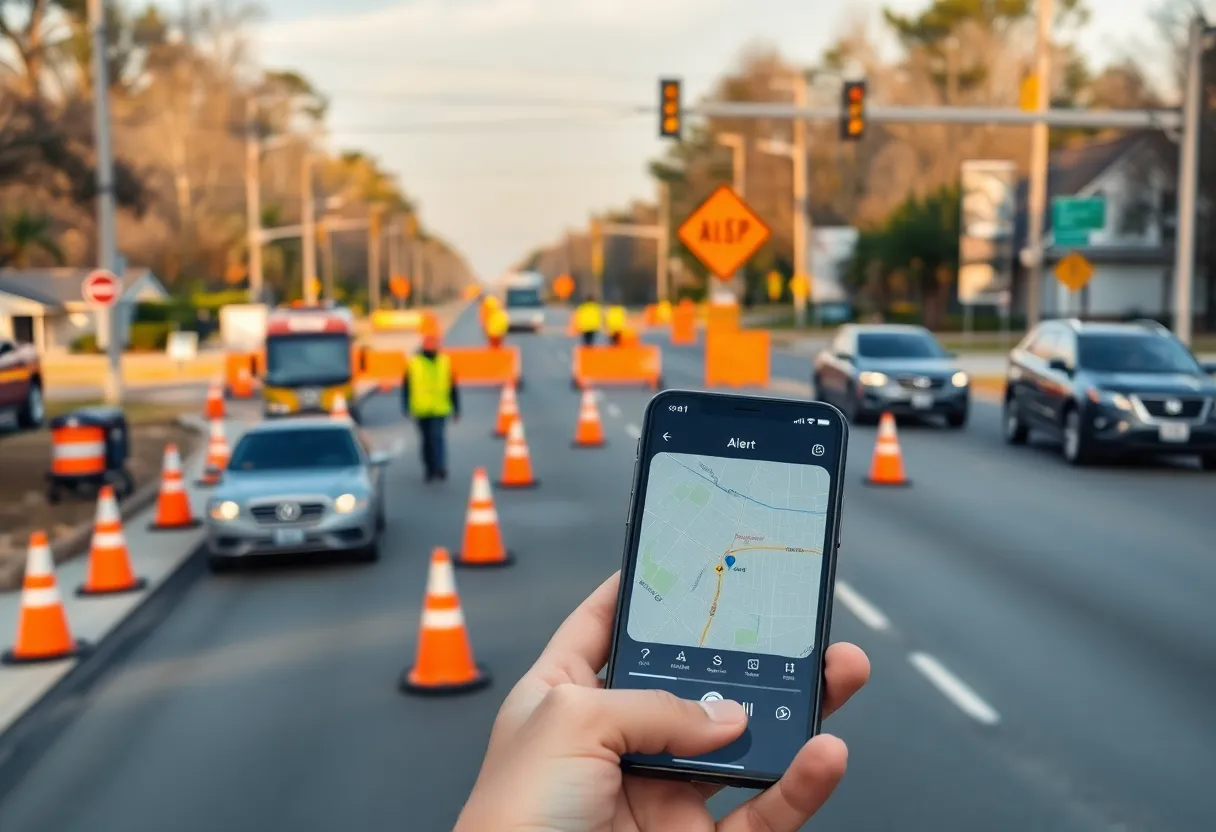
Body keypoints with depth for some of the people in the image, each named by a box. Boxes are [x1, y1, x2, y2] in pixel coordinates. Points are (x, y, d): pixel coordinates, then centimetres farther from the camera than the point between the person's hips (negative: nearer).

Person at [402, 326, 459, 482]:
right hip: (421, 411, 1)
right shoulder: (413, 363, 3)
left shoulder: (445, 362, 4)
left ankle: (440, 467, -9)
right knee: (426, 440, 2)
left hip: (439, 410, -1)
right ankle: (429, 470, 2)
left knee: (437, 437, -7)